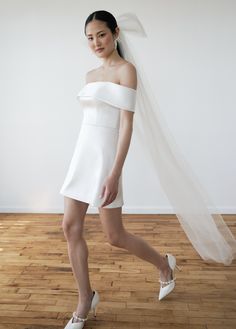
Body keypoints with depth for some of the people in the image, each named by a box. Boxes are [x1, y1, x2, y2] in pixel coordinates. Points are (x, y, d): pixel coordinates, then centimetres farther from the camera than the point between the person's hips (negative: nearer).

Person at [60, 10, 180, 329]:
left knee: (115, 236, 2)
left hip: (106, 155, -8)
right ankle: (86, 300, 23)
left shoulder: (126, 69, -7)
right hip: (82, 153, 8)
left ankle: (164, 264, 31)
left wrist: (114, 174, -22)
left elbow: (127, 124, -16)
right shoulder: (91, 75, 16)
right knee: (71, 227, 4)